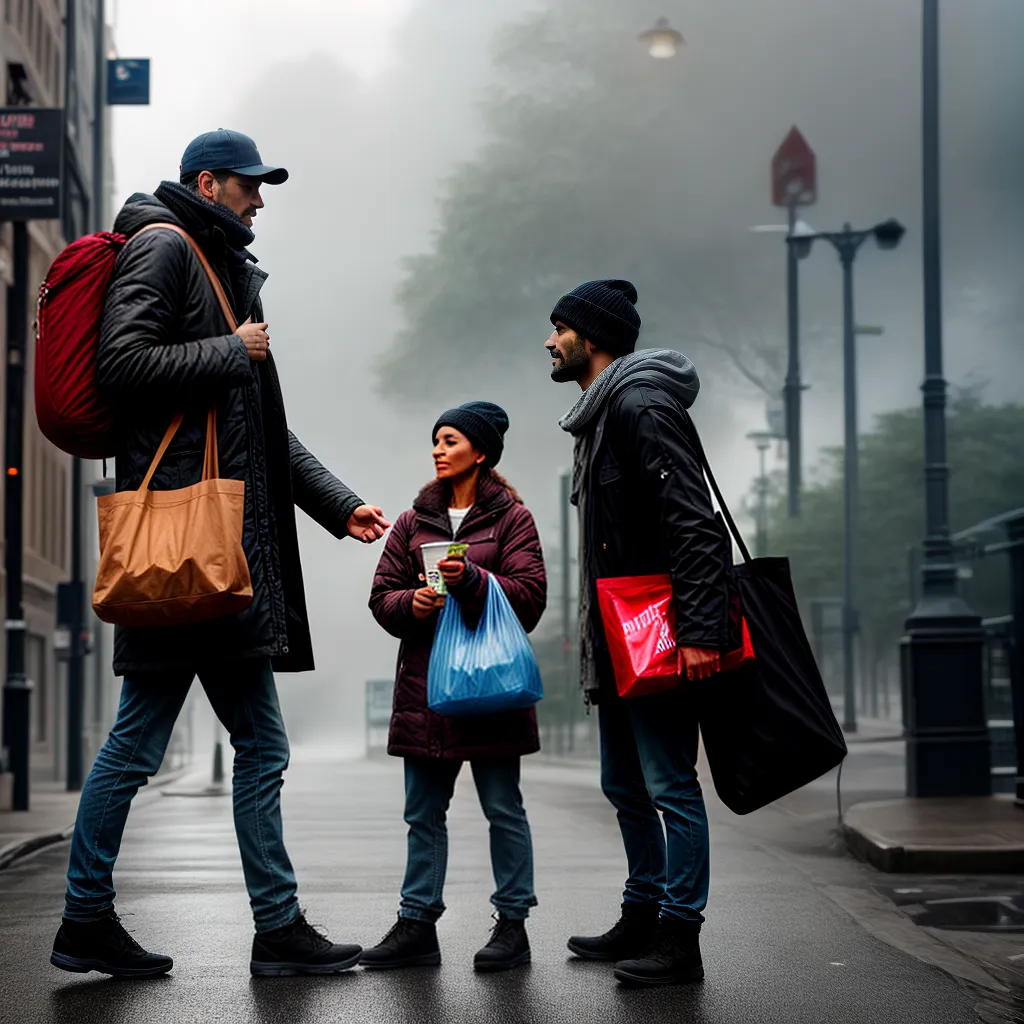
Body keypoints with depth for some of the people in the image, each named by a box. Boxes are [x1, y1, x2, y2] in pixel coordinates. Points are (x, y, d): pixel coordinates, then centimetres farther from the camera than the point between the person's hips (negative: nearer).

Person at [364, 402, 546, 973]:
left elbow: (529, 595, -6)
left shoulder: (512, 518, 3)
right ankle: (418, 923, 13)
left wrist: (472, 579, -19)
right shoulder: (414, 522, 14)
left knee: (503, 808, 1)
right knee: (424, 812, 7)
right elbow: (382, 596, 12)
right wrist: (412, 602, -10)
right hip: (425, 680, 4)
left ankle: (513, 924, 9)